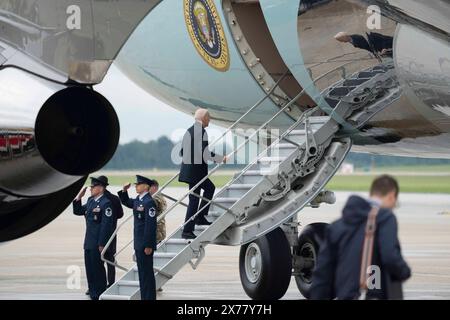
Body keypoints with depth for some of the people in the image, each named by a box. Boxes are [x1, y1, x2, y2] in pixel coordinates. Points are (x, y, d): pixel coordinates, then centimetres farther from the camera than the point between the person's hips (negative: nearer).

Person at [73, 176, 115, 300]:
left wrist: (102, 244, -19)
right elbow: (78, 211, 20)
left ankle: (100, 295, 7)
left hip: (98, 243, -8)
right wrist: (78, 198, 4)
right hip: (89, 242, 8)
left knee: (98, 268, -2)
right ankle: (93, 293, 22)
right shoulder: (90, 200, 13)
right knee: (89, 268, 13)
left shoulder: (106, 203, -14)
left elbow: (106, 225, -18)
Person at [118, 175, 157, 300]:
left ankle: (149, 297, 0)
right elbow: (126, 202, 34)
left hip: (146, 244, -10)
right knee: (142, 271, 14)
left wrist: (148, 246, -22)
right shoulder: (137, 200, 12)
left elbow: (151, 225, -21)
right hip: (139, 243, 10)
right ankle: (144, 296, 21)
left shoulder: (149, 202, -17)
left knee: (147, 272, -5)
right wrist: (124, 191, 14)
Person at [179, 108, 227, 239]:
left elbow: (182, 151, 16)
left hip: (187, 168, 9)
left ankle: (201, 217, 24)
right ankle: (187, 230, 0)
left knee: (210, 188, 25)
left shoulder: (189, 131, 10)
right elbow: (206, 154, -20)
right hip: (197, 170, -9)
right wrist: (221, 159, -5)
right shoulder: (202, 132, -16)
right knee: (194, 199, -3)